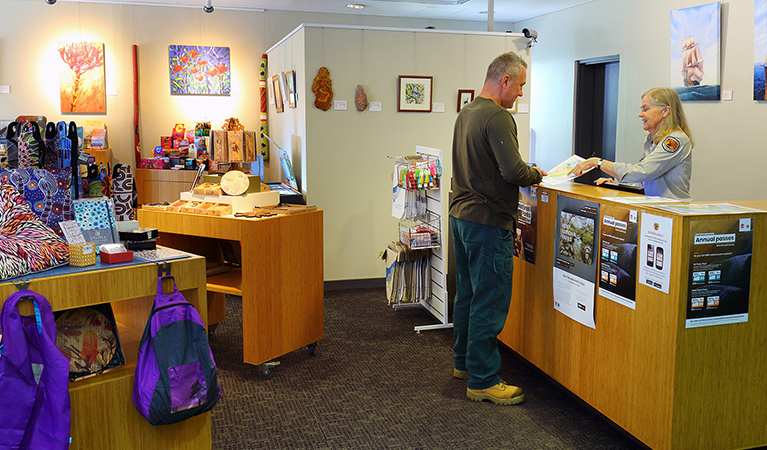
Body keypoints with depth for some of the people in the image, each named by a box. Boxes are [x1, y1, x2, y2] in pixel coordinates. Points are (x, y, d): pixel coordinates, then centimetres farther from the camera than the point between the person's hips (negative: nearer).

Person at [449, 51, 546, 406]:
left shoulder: (465, 114, 13)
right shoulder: (497, 117, -17)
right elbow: (514, 171, -25)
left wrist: (525, 172, 16)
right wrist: (536, 174, -4)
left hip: (461, 216, 10)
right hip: (488, 222, -10)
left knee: (467, 294, 19)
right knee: (490, 303, -2)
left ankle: (463, 362, 32)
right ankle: (483, 381, 7)